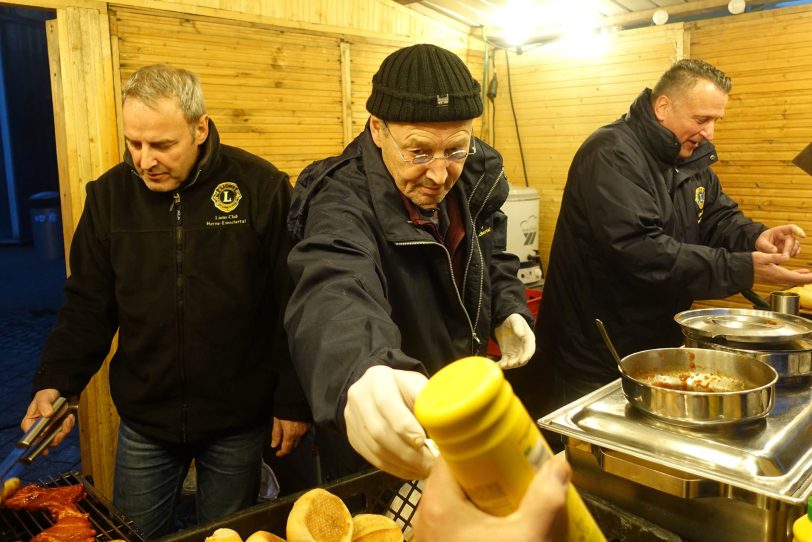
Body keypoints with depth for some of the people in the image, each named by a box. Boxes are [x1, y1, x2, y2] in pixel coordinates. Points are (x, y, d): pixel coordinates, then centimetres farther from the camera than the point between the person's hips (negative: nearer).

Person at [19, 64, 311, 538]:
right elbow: (88, 304, 5)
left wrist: (294, 401, -8)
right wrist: (56, 382, -8)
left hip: (238, 421, -2)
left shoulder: (262, 188, -13)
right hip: (144, 419, 3)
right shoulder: (109, 195, -2)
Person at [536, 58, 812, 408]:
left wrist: (754, 237, -15)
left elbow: (718, 218, 9)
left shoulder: (693, 157, 8)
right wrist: (742, 270, -31)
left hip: (658, 343, 9)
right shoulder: (613, 154, -22)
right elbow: (638, 249, -32)